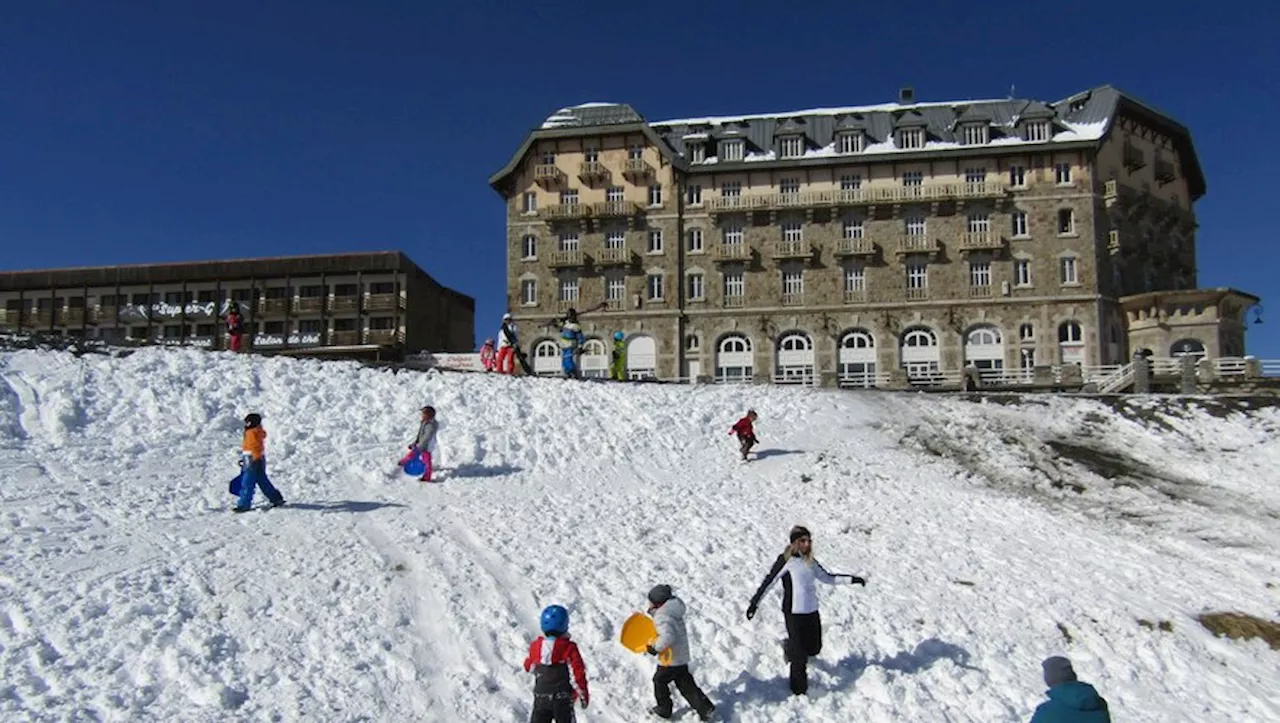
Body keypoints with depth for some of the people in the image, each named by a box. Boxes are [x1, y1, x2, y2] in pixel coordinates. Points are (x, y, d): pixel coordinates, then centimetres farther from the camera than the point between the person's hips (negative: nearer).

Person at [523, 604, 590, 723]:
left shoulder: (536, 647, -3)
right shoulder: (569, 648, -14)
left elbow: (528, 667, 14)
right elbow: (577, 673, -12)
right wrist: (583, 694, 0)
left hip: (540, 698, 3)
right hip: (563, 700, -2)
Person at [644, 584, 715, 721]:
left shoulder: (661, 616, -24)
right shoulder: (673, 610, 6)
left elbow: (668, 637, -36)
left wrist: (655, 648, -23)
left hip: (670, 660, -9)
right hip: (682, 657, 9)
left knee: (659, 681, 16)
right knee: (686, 685, 16)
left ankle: (664, 709, 30)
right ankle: (705, 708, 11)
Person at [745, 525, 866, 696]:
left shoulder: (810, 561, 7)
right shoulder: (786, 560, -12)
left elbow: (827, 578, 17)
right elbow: (769, 581, -10)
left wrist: (851, 579, 11)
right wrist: (754, 603, -12)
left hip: (812, 611, 6)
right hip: (794, 613, -6)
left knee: (814, 648, 13)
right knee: (800, 656, -1)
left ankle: (790, 648, 42)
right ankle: (799, 691, 16)